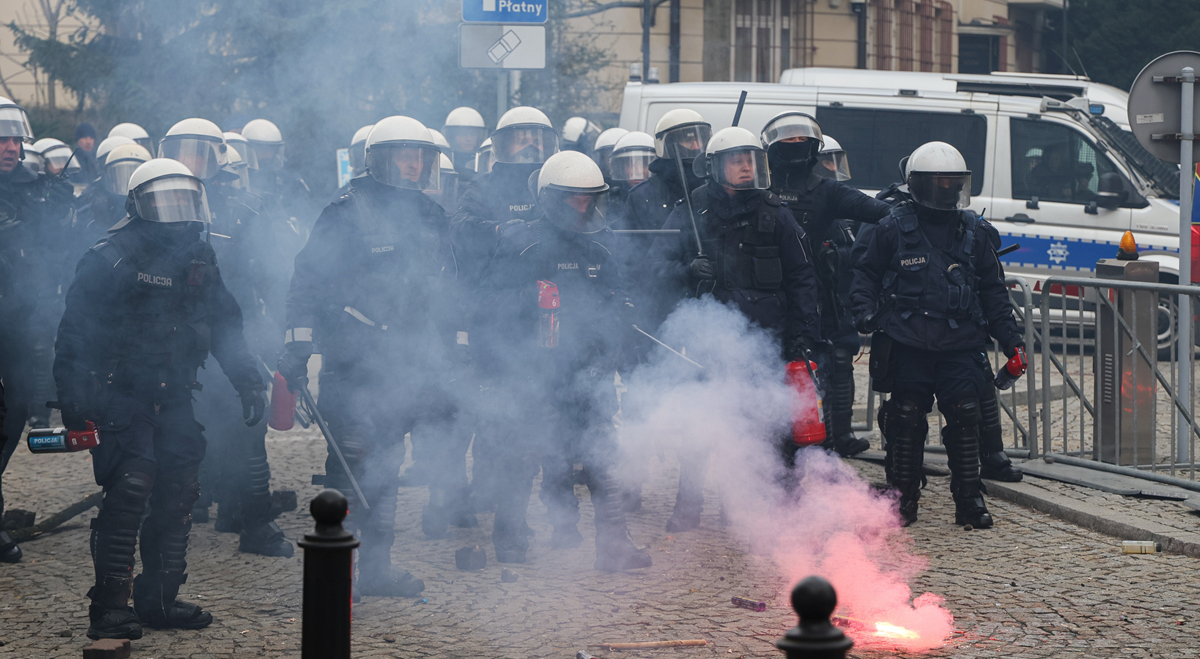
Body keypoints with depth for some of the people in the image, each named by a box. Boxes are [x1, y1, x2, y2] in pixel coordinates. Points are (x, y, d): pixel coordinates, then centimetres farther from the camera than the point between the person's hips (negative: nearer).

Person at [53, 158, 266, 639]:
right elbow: (75, 333, -12)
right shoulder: (110, 261, -12)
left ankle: (159, 599, 16)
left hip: (174, 398, 7)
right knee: (130, 488, -17)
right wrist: (74, 397, -19)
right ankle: (109, 608, -14)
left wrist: (248, 382, 10)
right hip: (121, 396, -7)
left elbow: (225, 325, 18)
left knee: (178, 492, 5)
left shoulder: (199, 260, 8)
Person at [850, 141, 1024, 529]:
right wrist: (866, 311, -7)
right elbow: (866, 274, 11)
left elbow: (993, 292, 16)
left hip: (960, 344, 2)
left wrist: (1011, 340, 11)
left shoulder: (975, 232, 10)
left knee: (965, 416, -6)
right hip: (908, 345, -2)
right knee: (907, 417, -1)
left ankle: (969, 499, 4)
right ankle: (904, 497, 12)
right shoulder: (893, 230, 2)